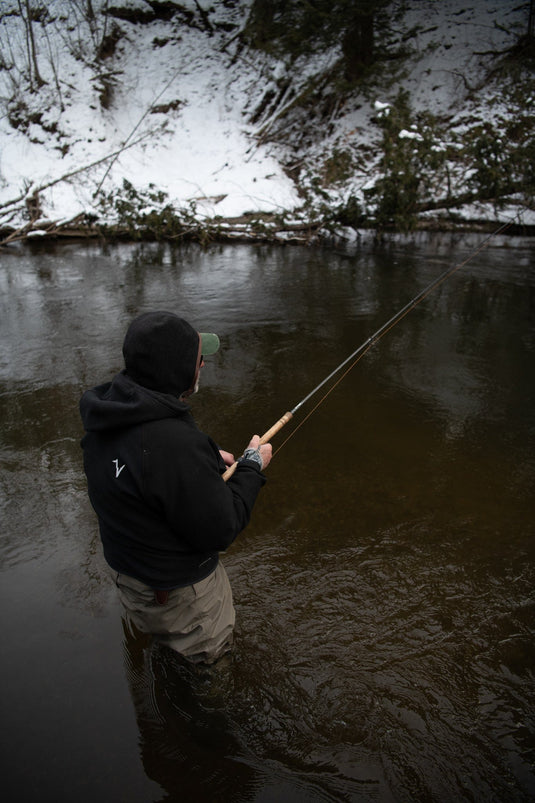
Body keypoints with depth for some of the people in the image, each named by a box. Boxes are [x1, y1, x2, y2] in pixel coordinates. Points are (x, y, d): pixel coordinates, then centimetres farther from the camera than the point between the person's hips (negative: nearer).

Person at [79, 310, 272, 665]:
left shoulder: (110, 412, -9)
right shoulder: (176, 444, -38)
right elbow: (221, 530, -27)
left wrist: (208, 455, 1)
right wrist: (252, 464, -14)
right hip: (176, 591, -8)